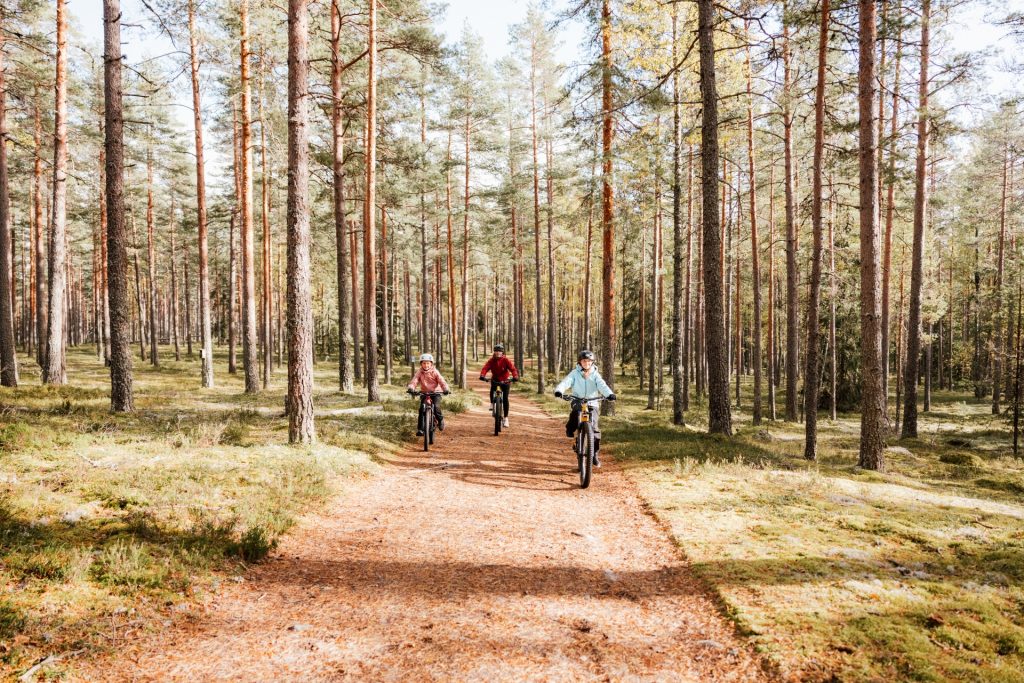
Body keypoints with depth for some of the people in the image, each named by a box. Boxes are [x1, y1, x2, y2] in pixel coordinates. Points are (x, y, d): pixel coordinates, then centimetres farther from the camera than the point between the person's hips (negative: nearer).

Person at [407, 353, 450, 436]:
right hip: (424, 393, 2)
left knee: (436, 407, -25)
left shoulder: (435, 372, -5)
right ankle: (420, 429, -7)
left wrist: (446, 389, -31)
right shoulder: (419, 372, -2)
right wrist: (411, 388, -35)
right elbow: (414, 381, -14)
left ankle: (440, 419, 6)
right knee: (421, 409, -14)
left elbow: (442, 381, -12)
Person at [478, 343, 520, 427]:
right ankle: (492, 404, 3)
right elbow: (485, 368, -24)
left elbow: (512, 368, -26)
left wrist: (515, 377, -45)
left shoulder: (506, 360, -15)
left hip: (505, 380, -1)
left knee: (505, 399, -7)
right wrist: (482, 375, -44)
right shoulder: (491, 360, -11)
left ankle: (505, 418, 2)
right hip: (495, 380, 1)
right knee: (492, 391, -29)